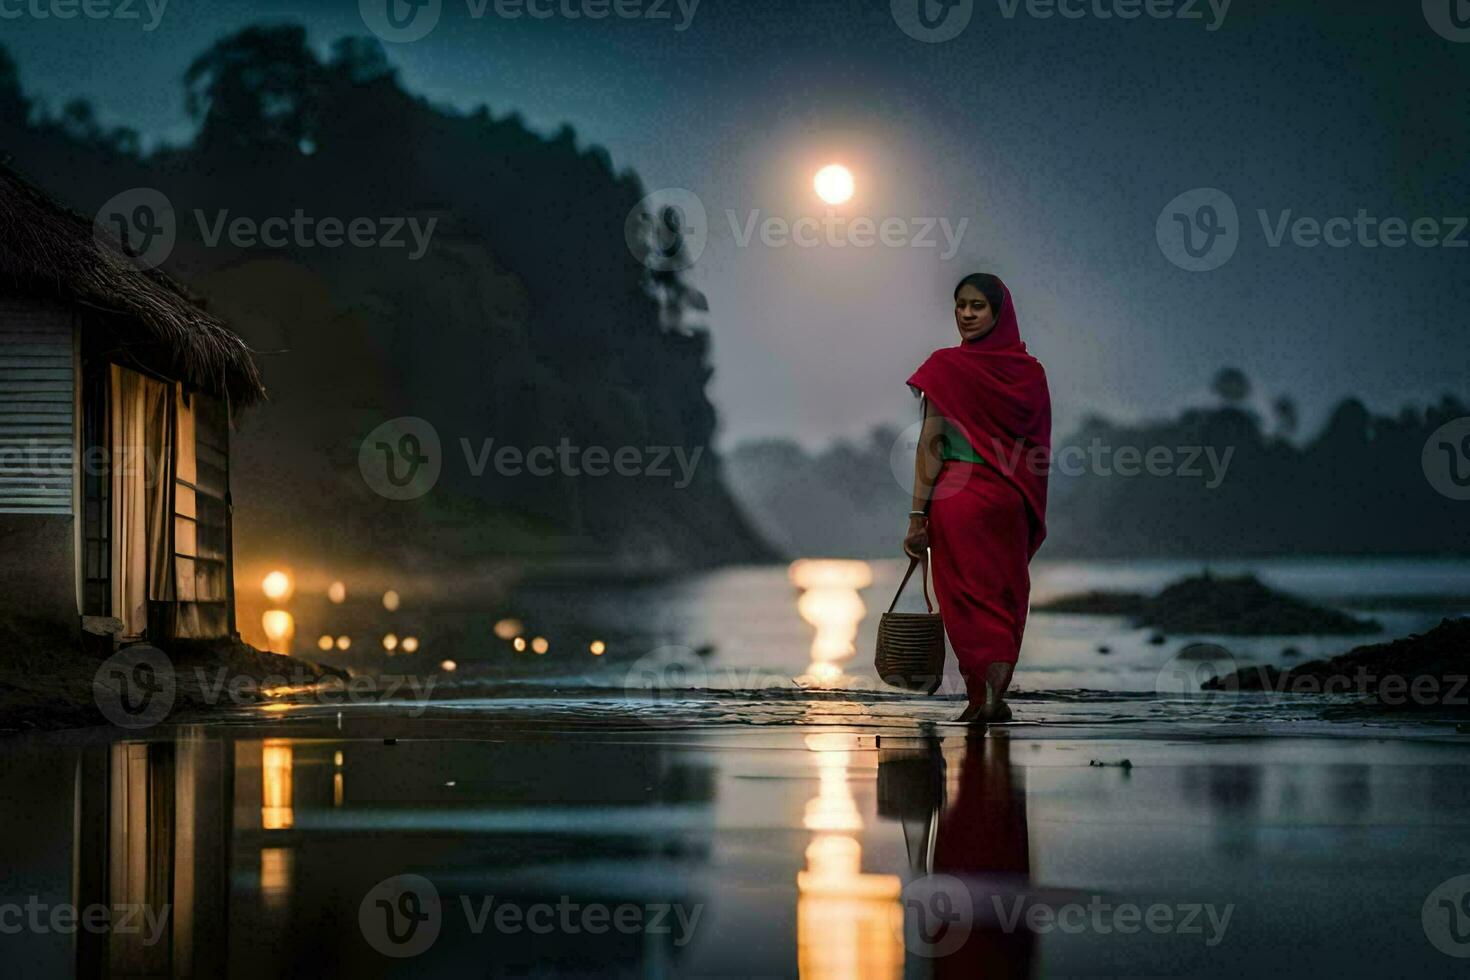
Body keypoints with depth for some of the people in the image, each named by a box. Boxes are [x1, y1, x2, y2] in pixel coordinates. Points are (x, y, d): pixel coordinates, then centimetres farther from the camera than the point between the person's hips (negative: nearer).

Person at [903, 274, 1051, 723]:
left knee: (966, 601, 4)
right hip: (1012, 501, 4)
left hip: (956, 497, -3)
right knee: (1005, 600, 10)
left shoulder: (945, 367, -9)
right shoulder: (1029, 371, 3)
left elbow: (930, 444, -10)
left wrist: (917, 515, -9)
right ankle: (996, 695, 0)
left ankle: (978, 699, 4)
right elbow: (1037, 447, 7)